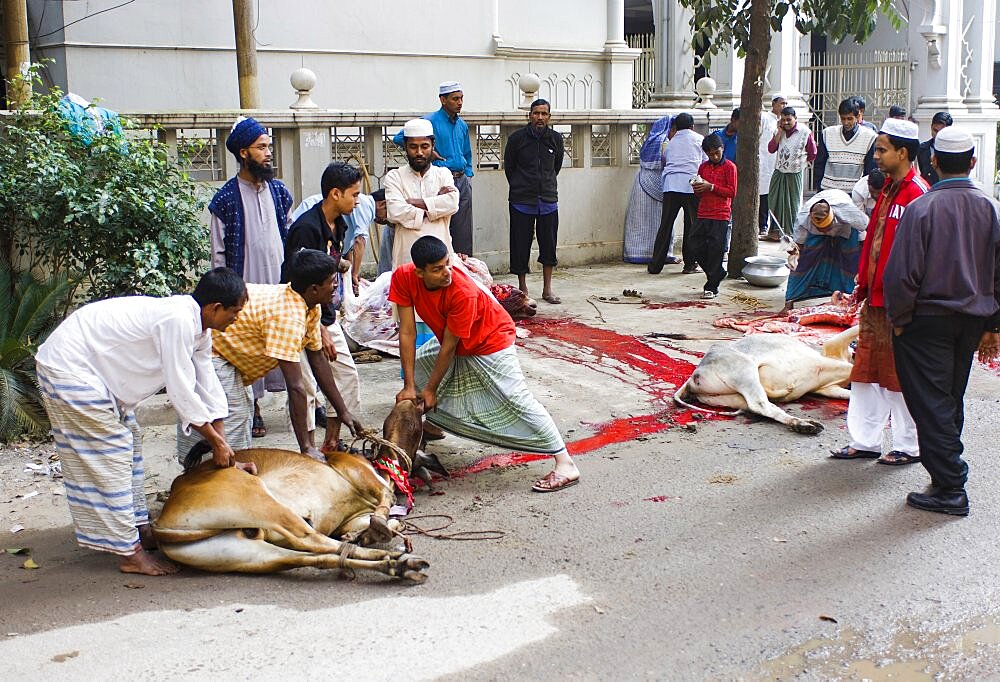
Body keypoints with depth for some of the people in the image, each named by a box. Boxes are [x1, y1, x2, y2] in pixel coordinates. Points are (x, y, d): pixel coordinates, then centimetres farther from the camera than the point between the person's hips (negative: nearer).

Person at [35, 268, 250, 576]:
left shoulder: (198, 328, 3)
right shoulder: (177, 320, -28)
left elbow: (208, 387, 6)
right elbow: (181, 391, -25)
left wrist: (225, 454, 5)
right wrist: (216, 441, -13)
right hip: (67, 366, -11)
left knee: (129, 443, 15)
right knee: (108, 453, -8)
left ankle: (140, 529, 26)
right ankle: (129, 553, -2)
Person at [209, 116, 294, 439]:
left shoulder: (279, 191, 8)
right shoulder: (226, 198, -5)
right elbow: (219, 254, -3)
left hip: (281, 282, 3)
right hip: (247, 286, -3)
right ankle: (253, 409, 15)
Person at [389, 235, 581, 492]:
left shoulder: (463, 292, -37)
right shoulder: (403, 278, -23)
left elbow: (449, 346, -27)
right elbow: (407, 332, -20)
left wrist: (431, 389, -16)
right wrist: (409, 386, -20)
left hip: (490, 341, -7)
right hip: (449, 339, 7)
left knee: (517, 401, -15)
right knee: (413, 371, 15)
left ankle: (565, 465, -14)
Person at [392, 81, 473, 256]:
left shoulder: (462, 125, 15)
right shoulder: (431, 121, -6)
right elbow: (399, 138, -13)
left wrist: (467, 176, 16)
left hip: (462, 182, 6)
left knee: (464, 231, 8)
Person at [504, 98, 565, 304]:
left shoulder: (556, 139, 4)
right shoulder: (517, 138, -4)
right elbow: (508, 167, 7)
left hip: (548, 200, 3)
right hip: (522, 202, -2)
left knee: (549, 244, 5)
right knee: (521, 245, 2)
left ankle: (547, 289, 15)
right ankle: (522, 289, 14)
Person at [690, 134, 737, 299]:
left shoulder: (729, 167, -3)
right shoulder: (703, 167, 14)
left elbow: (732, 192, -9)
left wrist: (711, 187, -16)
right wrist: (697, 188, -5)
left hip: (721, 217, -6)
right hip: (703, 215, 6)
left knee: (715, 251, -4)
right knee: (696, 248, 4)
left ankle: (712, 287, 4)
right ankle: (718, 273, 24)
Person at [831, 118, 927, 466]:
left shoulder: (917, 194, -16)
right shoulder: (889, 189, 13)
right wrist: (863, 284, 16)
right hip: (875, 298, 9)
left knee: (900, 374, 3)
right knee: (866, 370, 12)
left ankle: (909, 446, 17)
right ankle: (864, 441, 21)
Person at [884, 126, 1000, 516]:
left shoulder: (921, 208, -16)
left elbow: (902, 273, -18)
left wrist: (899, 320, -4)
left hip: (928, 320, -5)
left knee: (931, 404, 1)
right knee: (951, 400, 20)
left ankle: (950, 488, 3)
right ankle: (949, 469, 32)